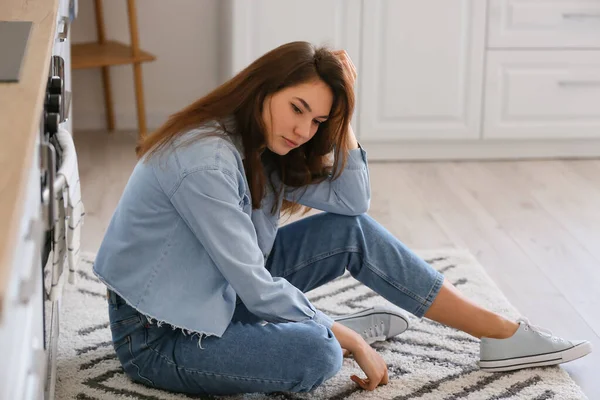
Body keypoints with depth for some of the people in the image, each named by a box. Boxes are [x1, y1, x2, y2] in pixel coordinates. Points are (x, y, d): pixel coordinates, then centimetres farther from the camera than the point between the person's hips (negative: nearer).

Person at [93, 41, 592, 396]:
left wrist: (338, 116, -9)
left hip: (221, 295, 9)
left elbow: (351, 199, -1)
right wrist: (351, 341, -18)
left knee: (352, 231, -4)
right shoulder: (204, 161, -28)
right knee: (317, 353, -35)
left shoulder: (258, 146, 1)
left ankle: (502, 333, 2)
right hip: (159, 335, -9)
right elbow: (256, 287, -25)